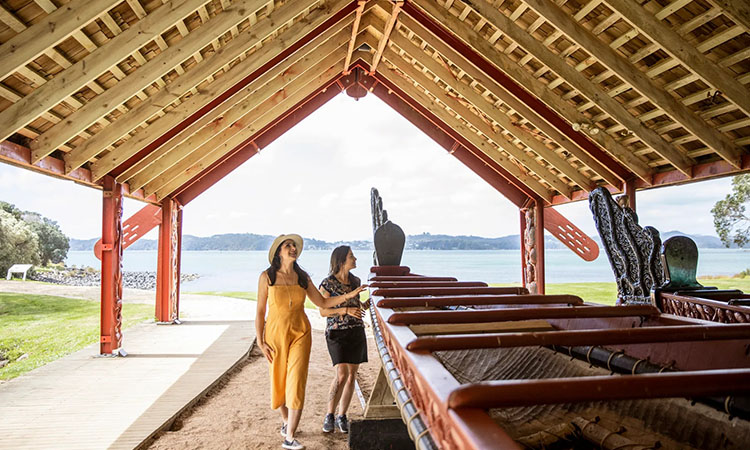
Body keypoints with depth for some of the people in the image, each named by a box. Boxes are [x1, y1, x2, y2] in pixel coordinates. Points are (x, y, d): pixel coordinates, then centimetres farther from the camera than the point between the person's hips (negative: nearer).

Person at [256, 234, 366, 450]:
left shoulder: (302, 277, 3)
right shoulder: (267, 277, -4)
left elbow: (322, 303, 7)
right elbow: (260, 311, -2)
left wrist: (348, 295, -4)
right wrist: (260, 341, -6)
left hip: (300, 334, 1)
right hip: (276, 334, -1)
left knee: (297, 383, -7)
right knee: (279, 382, 11)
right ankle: (286, 420, 40)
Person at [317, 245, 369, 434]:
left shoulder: (355, 281, 8)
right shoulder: (328, 283, -8)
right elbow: (323, 311, -9)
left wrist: (364, 305, 5)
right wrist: (346, 310, -19)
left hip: (357, 331, 6)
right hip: (337, 333, -6)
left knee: (352, 375, 7)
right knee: (342, 375, -13)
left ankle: (341, 417, 18)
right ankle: (329, 415, 5)